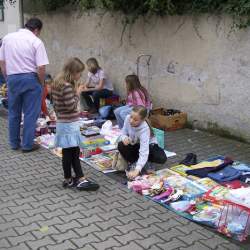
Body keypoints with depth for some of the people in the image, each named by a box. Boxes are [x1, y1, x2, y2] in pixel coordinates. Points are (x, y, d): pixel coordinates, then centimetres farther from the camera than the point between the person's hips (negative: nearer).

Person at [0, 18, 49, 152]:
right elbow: (41, 68, -13)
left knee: (14, 113, 16)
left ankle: (14, 143, 25)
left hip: (12, 78, 4)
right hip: (30, 78, -4)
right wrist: (41, 83, 1)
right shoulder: (36, 42, -9)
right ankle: (27, 144, 10)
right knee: (30, 114, 6)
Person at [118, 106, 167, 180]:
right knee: (121, 145, -29)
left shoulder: (144, 129, -38)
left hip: (149, 145, -3)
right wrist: (124, 138, -34)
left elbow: (144, 152, -45)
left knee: (162, 159, -31)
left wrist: (137, 170, -56)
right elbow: (124, 133, -7)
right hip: (134, 144, 4)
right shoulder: (128, 118, -24)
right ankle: (132, 162, -4)